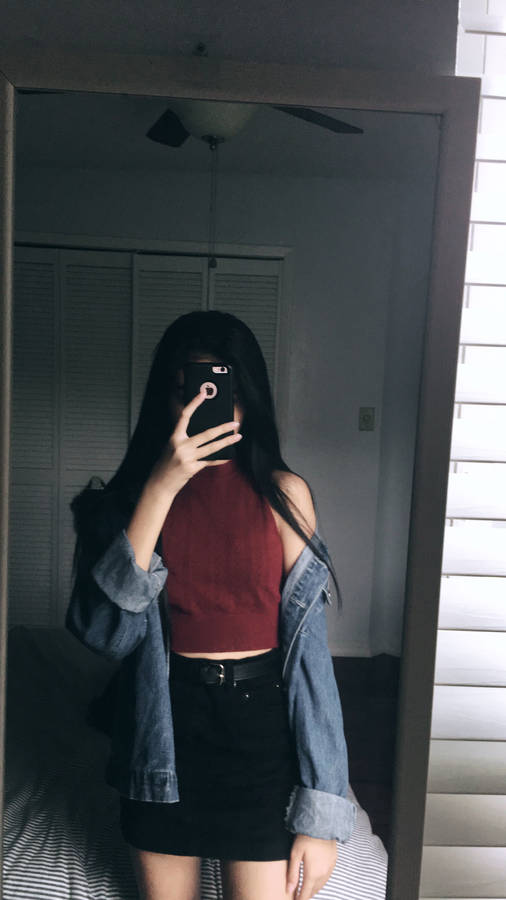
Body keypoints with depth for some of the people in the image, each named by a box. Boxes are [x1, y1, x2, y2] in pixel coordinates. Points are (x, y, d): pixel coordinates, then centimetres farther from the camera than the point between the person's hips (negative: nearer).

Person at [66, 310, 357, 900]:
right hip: (165, 737, 2)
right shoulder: (131, 493, -3)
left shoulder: (283, 494, -6)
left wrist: (319, 816, -9)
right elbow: (103, 631, -17)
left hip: (261, 725, -1)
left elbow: (310, 652, -7)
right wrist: (160, 489, -24)